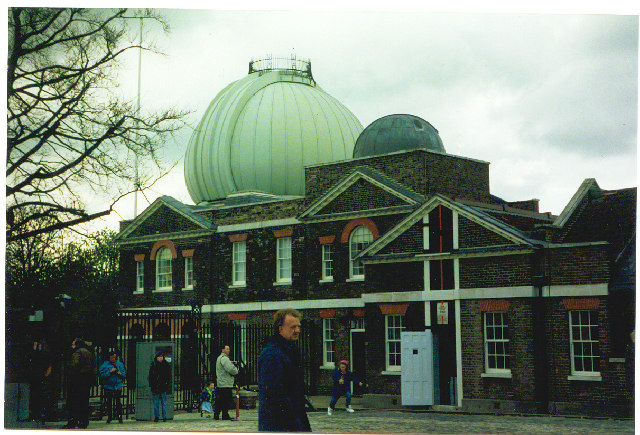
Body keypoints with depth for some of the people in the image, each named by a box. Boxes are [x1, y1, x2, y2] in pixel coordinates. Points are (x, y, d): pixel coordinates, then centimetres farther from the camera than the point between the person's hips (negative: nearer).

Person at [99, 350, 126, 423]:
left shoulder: (120, 364, 9)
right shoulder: (105, 365, 0)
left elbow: (124, 375, 14)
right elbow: (102, 375, -8)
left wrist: (120, 373, -6)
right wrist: (110, 372, -17)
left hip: (118, 386, 1)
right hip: (108, 386, -1)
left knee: (118, 401, -3)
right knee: (109, 402, 4)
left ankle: (119, 417, 4)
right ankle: (109, 418, 12)